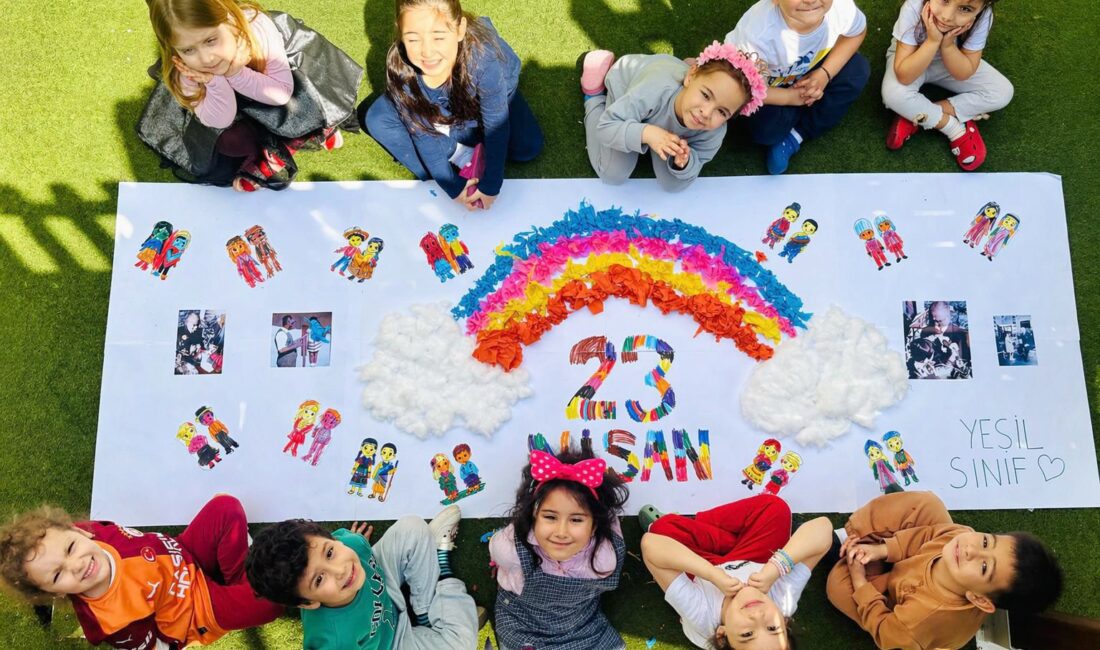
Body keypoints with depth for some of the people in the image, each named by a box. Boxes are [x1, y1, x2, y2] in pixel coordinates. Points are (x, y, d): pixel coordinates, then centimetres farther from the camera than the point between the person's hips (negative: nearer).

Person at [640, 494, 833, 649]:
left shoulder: (702, 615, -45)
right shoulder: (785, 601, -41)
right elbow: (822, 527, -41)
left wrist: (714, 575, -53)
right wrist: (776, 569, -52)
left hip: (702, 568, -2)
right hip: (751, 563, 2)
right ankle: (696, 524, 12)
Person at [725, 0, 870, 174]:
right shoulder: (757, 31, -42)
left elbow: (857, 32, -6)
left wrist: (825, 73, -20)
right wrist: (790, 97, -21)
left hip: (811, 72, 5)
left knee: (859, 70, -13)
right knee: (766, 129, -27)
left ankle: (794, 137, -9)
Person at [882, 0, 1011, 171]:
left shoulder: (982, 17, -29)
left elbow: (963, 75, -22)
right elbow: (904, 76, -37)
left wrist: (947, 44, -36)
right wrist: (933, 41, -45)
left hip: (952, 61, 3)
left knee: (1002, 93, -14)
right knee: (894, 94, -35)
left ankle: (916, 116, -14)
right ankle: (958, 129, -13)